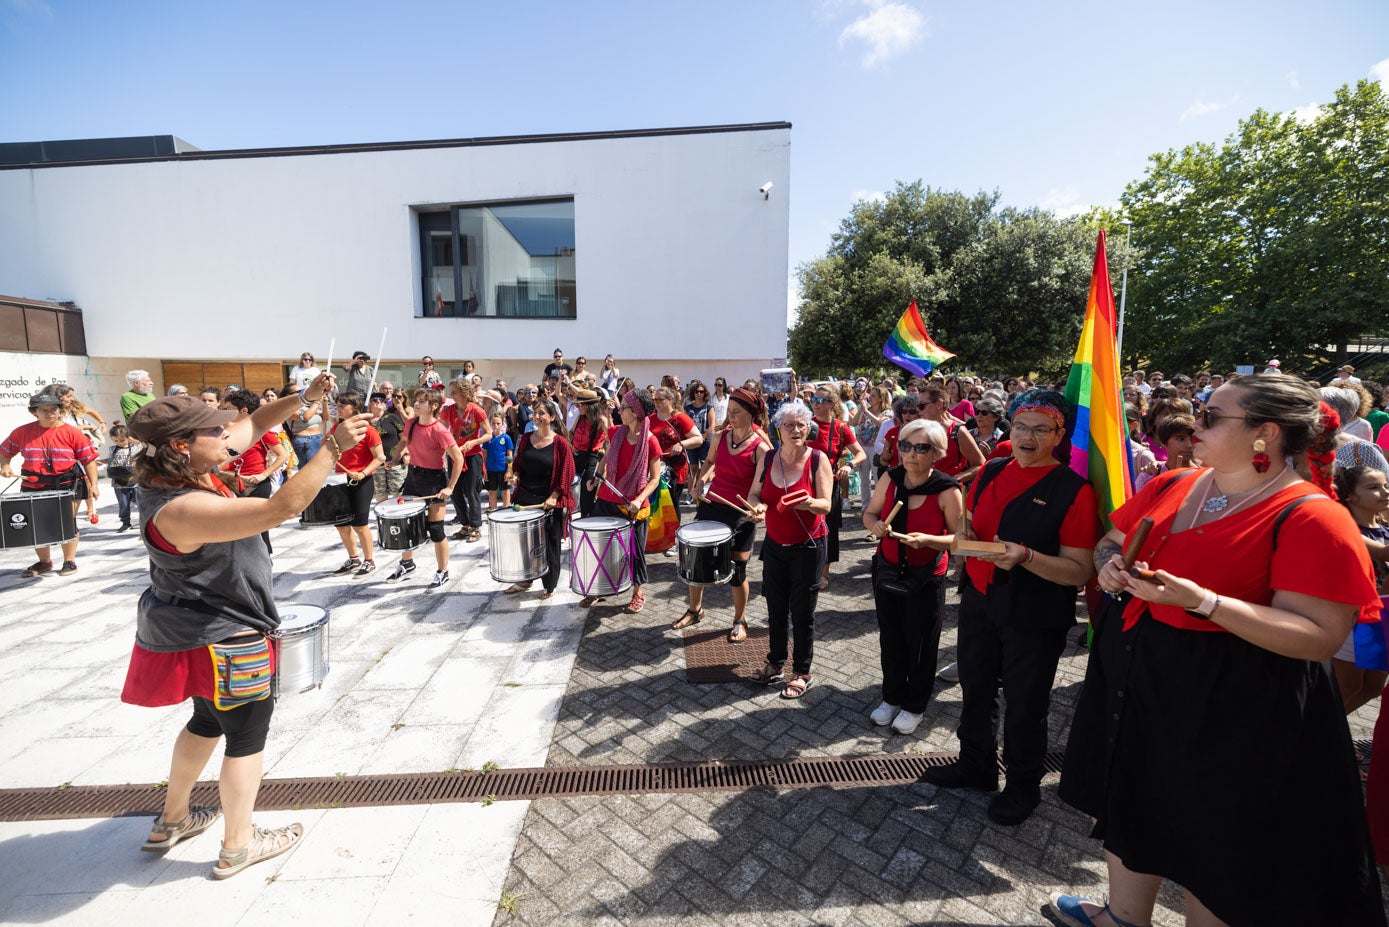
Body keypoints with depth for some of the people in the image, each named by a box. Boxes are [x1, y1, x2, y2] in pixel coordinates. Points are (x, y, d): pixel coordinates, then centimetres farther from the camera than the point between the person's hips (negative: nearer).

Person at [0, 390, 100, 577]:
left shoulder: (72, 433, -6)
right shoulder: (23, 432, 3)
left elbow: (89, 459, -5)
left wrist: (93, 484, -11)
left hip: (68, 485, -4)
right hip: (33, 486, 4)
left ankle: (69, 561, 14)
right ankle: (44, 561, 27)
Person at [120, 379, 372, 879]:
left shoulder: (186, 471, -4)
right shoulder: (182, 509, -32)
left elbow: (252, 425, 3)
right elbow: (284, 507, -41)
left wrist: (304, 397, -9)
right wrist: (334, 447, -38)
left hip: (198, 630, 10)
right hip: (222, 641, -10)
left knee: (207, 720, 29)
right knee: (247, 736, 10)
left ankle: (172, 820, 48)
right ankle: (237, 846, 30)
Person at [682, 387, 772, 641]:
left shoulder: (760, 448, -15)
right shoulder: (721, 436, 0)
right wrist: (701, 481, 2)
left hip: (741, 514, -5)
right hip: (711, 505, 5)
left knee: (737, 570, 6)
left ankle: (739, 621, 30)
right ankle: (695, 610, 37)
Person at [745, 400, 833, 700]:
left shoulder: (818, 460, -10)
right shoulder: (767, 458, 0)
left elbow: (826, 505, -14)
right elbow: (754, 494, 5)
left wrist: (808, 502, -35)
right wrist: (757, 506, -17)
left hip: (807, 546, -3)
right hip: (774, 545, 4)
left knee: (802, 612, 6)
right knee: (775, 607, 14)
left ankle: (802, 672, 25)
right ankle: (775, 663, 34)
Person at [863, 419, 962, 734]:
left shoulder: (947, 491, -18)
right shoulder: (890, 478, -6)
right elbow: (869, 513, 6)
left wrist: (927, 539, -30)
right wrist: (875, 525, -16)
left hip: (925, 578, -4)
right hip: (887, 572, 4)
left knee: (920, 644, 13)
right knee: (890, 639, 18)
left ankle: (915, 706, 36)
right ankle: (892, 697, 41)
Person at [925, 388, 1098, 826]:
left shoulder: (1074, 490, -14)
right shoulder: (991, 473, 2)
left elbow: (1079, 571, -16)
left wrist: (1026, 556, -32)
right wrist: (965, 535, -7)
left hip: (1034, 615, -5)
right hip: (979, 601, 5)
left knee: (1024, 705, 13)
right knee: (975, 690, 20)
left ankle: (1023, 786, 39)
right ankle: (976, 766, 44)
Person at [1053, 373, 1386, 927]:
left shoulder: (1311, 519, -15)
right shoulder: (1170, 487, 3)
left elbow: (1320, 636, -20)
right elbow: (1112, 542, 14)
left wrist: (1201, 601, -30)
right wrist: (1109, 566, -7)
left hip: (1227, 710, -6)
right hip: (1134, 680, 7)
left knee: (1211, 840, 16)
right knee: (1132, 802, 23)